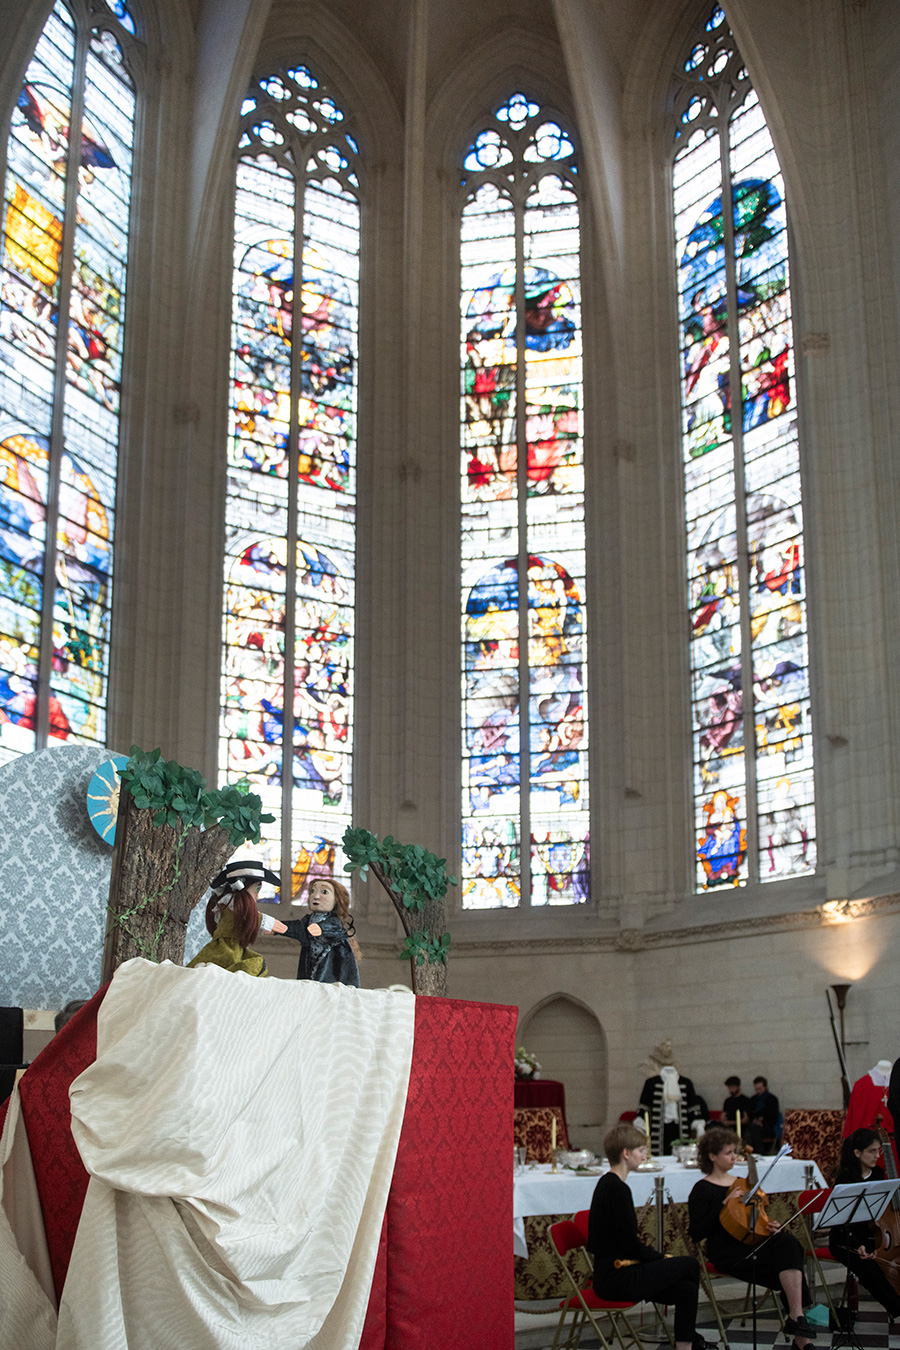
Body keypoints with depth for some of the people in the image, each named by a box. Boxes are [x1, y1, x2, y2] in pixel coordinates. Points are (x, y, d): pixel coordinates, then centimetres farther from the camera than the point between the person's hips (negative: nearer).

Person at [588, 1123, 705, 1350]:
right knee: (689, 1265, 4)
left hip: (608, 1275, 9)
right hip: (618, 1279, -9)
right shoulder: (618, 1188, -19)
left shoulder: (606, 1183, 12)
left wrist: (655, 1256, 8)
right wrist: (661, 1257, -1)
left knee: (686, 1290, 5)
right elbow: (630, 1244, -18)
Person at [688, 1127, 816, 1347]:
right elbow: (697, 1234, -10)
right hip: (726, 1253, -6)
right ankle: (797, 1316, -25)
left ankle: (797, 1316, -34)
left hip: (752, 1245, 6)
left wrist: (771, 1227, 4)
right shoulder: (702, 1190, -1)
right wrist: (724, 1206, -15)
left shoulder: (741, 1183, 19)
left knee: (788, 1243, -28)